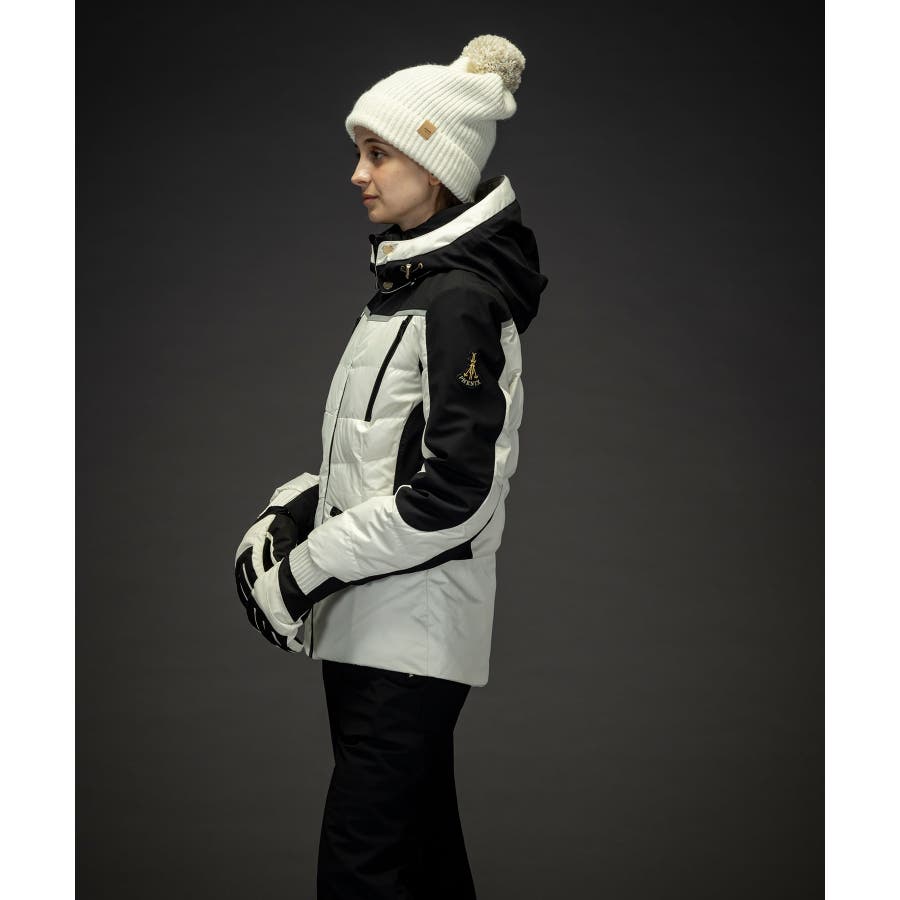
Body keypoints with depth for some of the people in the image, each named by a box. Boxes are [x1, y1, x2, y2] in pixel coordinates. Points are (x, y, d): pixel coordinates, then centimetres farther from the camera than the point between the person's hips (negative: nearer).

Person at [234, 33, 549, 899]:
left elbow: (454, 490, -21)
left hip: (413, 627, -9)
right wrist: (295, 511, 5)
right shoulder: (407, 281, 14)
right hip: (373, 624, 9)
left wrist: (313, 564, -15)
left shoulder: (461, 300, -15)